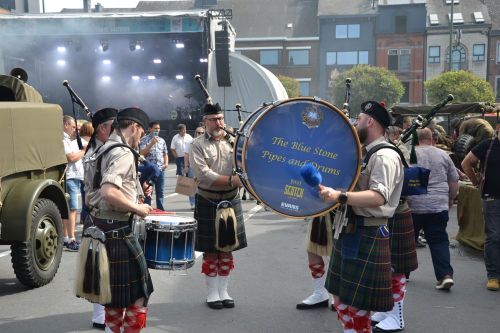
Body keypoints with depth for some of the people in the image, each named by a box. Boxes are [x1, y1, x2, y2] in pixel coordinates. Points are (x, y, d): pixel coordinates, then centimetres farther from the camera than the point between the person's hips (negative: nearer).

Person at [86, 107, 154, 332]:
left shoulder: (104, 150, 13)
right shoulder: (123, 153, -18)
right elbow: (108, 192, -31)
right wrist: (137, 208, -19)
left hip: (101, 226, 10)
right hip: (117, 231, -10)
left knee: (115, 291, 20)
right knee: (137, 294, 0)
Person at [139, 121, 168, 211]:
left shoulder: (162, 140, 15)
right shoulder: (144, 139, 1)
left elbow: (165, 153, 19)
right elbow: (142, 153, -9)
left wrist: (166, 163, 2)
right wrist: (151, 144, -16)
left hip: (160, 169, 4)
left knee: (160, 191, 8)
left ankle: (160, 208, 14)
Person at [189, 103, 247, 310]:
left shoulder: (233, 141, 4)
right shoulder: (198, 145, -6)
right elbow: (204, 175, -17)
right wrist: (231, 180, -25)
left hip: (231, 201, 3)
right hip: (208, 202, -3)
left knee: (228, 248, 10)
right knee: (210, 250, 6)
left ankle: (223, 291, 23)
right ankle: (212, 293, 19)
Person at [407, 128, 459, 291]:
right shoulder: (443, 155, 7)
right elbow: (454, 181, 11)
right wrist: (451, 199, 23)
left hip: (414, 205, -2)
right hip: (439, 206, 2)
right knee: (439, 241, 6)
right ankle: (445, 275, -5)